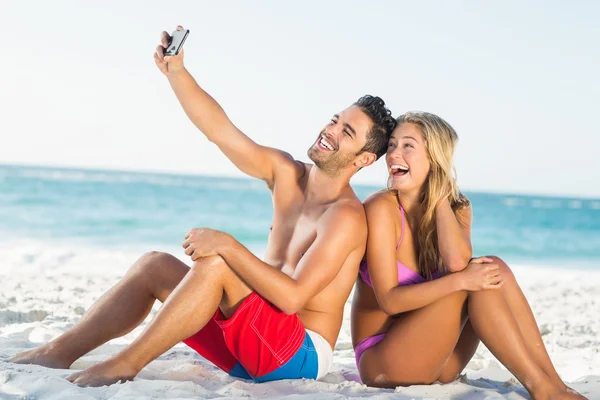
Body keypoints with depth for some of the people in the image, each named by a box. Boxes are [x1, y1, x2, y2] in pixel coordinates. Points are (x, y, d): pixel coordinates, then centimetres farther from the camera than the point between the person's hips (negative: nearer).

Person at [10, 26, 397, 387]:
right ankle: (61, 351, -5)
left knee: (215, 263, -28)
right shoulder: (286, 173, 6)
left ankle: (126, 364, -22)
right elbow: (219, 129, 2)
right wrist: (176, 71, -8)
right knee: (156, 264, 1)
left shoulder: (347, 217, -18)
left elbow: (292, 297, -27)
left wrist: (229, 246, -31)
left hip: (302, 356, -8)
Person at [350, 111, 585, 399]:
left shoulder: (457, 208, 3)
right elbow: (388, 300, -20)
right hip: (380, 362, -5)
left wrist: (440, 196, -13)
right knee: (471, 280, -23)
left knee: (495, 270, -15)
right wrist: (459, 281, -30)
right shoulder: (382, 208, -14)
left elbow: (457, 261, -20)